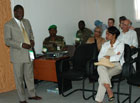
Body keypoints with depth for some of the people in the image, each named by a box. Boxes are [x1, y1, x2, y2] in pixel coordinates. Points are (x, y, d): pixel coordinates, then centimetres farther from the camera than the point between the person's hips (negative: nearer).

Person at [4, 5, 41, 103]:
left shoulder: (27, 22, 11)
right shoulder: (8, 25, -7)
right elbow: (7, 41, -11)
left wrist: (32, 40, -2)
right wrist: (21, 45, -21)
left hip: (28, 53, 5)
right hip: (18, 55, -5)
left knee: (30, 76, 15)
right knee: (19, 77, 4)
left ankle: (32, 95, 30)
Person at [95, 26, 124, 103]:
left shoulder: (120, 44, 7)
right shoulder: (105, 45, 20)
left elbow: (118, 58, -10)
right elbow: (99, 57, 7)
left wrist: (107, 57, -4)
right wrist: (113, 57, -4)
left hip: (116, 66, -3)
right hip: (105, 65, 4)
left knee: (103, 76, -32)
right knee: (100, 67, -34)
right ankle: (110, 93, -40)